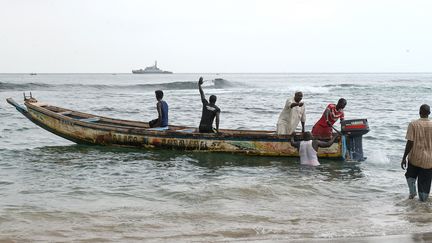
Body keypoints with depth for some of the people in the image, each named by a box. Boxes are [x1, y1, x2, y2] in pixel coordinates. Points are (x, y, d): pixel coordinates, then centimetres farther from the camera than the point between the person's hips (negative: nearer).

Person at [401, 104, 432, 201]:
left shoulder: (413, 124, -8)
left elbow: (410, 143, -11)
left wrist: (404, 158, -4)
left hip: (415, 158, -1)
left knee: (410, 175, 25)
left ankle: (412, 192, 7)